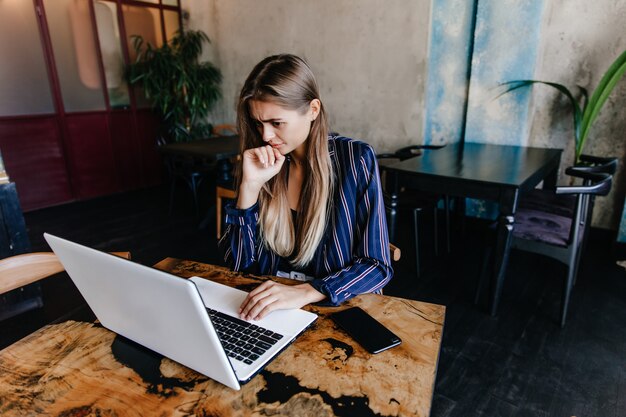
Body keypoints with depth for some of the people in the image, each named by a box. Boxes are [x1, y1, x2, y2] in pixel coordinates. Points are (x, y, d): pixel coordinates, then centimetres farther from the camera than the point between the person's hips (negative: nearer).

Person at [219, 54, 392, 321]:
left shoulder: (356, 160, -10)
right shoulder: (258, 163, -1)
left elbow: (377, 266, -11)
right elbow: (237, 264, -3)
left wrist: (304, 292, -26)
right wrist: (250, 186, -15)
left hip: (339, 308, -1)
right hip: (267, 309, 2)